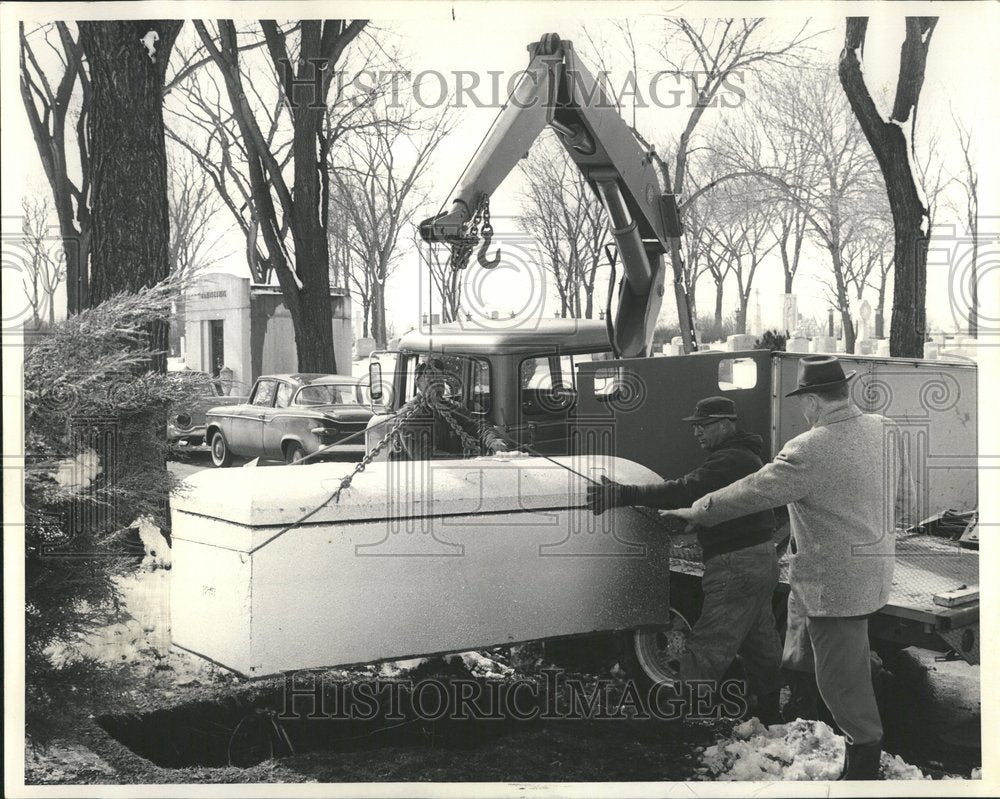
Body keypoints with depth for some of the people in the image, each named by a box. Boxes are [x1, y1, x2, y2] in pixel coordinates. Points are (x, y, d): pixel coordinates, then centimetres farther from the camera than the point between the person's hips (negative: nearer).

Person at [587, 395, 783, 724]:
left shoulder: (731, 460, -18)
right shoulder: (743, 456, 17)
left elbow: (685, 491, -28)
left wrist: (624, 495, -30)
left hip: (737, 566, -11)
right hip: (760, 559, 11)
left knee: (704, 649, -11)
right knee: (761, 647, 20)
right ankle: (771, 715, 32)